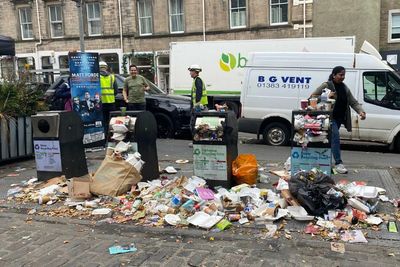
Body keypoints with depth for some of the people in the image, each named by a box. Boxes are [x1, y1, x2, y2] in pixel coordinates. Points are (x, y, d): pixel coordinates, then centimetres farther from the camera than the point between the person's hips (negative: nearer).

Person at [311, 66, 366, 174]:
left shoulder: (345, 88, 13)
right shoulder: (326, 86, -7)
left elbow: (354, 102, 11)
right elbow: (312, 96, -6)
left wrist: (361, 111, -6)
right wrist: (326, 97, -19)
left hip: (340, 119, 7)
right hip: (330, 117, -7)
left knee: (332, 139, 12)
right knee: (336, 137, -16)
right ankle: (338, 163, -14)